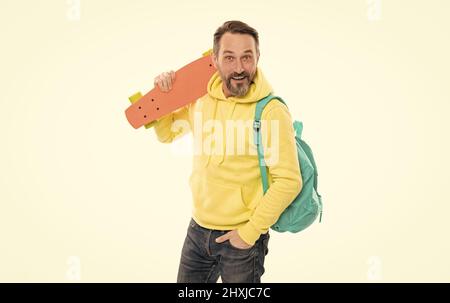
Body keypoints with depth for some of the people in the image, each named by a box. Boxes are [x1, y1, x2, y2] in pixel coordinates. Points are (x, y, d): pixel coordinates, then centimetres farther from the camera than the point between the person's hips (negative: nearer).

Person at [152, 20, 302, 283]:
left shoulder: (272, 111, -19)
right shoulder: (201, 98, -1)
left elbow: (289, 181, -18)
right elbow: (167, 133, 14)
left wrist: (251, 231, -15)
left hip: (242, 237, -5)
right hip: (197, 229, 5)